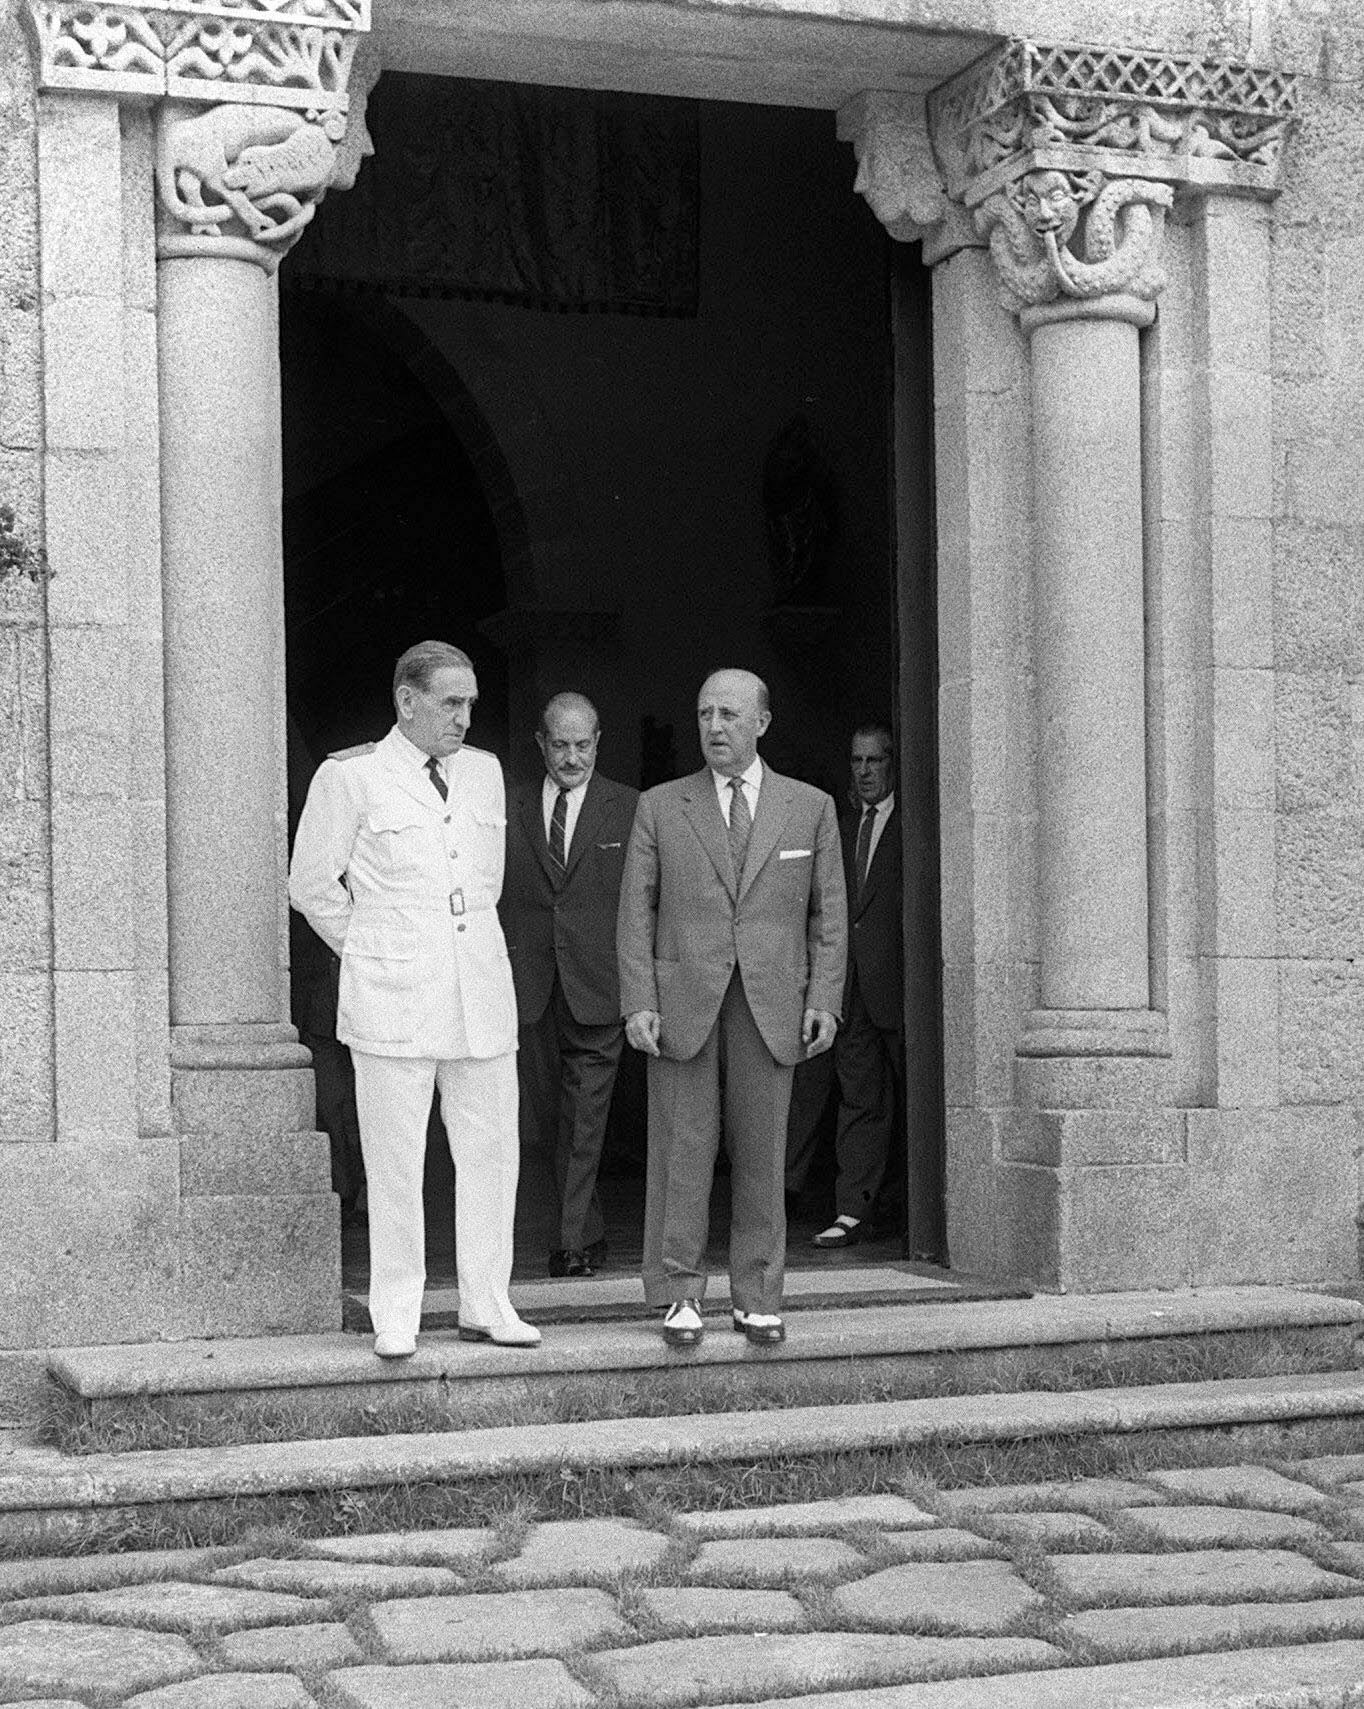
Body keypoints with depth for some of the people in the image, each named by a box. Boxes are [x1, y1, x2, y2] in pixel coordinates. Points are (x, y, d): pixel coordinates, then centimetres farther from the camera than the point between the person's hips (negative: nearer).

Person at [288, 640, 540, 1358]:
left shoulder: (484, 771, 12)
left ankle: (486, 1305, 15)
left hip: (481, 990, 5)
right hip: (392, 999, -4)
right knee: (395, 1163, 0)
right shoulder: (350, 776, -3)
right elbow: (311, 885, 2)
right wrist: (372, 951, 7)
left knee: (490, 1152, 5)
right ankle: (396, 1315, 9)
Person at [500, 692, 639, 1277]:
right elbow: (496, 902, 9)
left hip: (598, 987, -3)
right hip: (528, 990, 3)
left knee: (584, 1119, -4)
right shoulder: (510, 811, 9)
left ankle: (573, 1242, 2)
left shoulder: (629, 809, 3)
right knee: (537, 1119, 7)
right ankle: (587, 1229, 24)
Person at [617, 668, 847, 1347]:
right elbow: (636, 911, 4)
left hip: (770, 1007, 1)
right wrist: (638, 1004, -5)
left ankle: (757, 1298, 11)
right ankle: (679, 1296, 7)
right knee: (681, 1150, -1)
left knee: (762, 1154, 3)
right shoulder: (661, 807, 7)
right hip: (682, 1003, 0)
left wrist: (824, 1000, -2)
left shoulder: (810, 808, 9)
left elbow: (828, 912, 8)